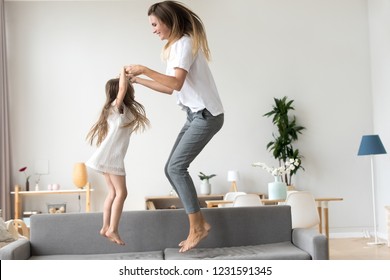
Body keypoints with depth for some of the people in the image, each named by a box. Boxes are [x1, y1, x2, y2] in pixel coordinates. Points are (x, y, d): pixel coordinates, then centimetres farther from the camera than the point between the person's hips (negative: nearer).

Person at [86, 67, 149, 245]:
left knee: (113, 193, 10)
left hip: (114, 157, 9)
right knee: (121, 192, -9)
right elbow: (122, 87, -24)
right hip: (109, 156, -9)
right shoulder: (117, 106, -8)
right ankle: (112, 229, -7)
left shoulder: (123, 109, 16)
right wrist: (123, 71, -9)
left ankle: (106, 227, 14)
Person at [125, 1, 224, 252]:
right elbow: (170, 88, 18)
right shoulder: (177, 46, 18)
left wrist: (144, 69, -22)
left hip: (207, 115, -10)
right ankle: (200, 223, 10)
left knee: (176, 167, -13)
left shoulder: (185, 43, -12)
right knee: (172, 168, 4)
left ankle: (197, 228, -4)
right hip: (196, 114, 10)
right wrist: (138, 80, 18)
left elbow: (177, 83, -25)